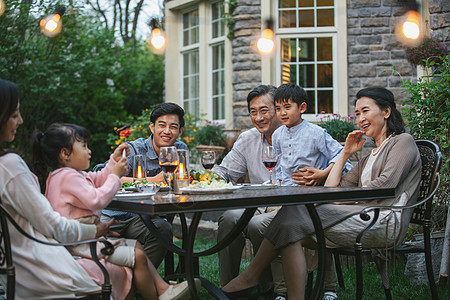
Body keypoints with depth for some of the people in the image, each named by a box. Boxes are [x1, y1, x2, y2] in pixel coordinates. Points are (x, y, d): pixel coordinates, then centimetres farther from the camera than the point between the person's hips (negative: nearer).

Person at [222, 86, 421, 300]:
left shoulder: (403, 142, 9)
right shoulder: (368, 160, 31)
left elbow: (384, 186, -9)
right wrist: (346, 153, 20)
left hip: (383, 223, -8)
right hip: (362, 219, 8)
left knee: (296, 212, -19)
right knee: (292, 235, -18)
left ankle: (250, 276, -10)